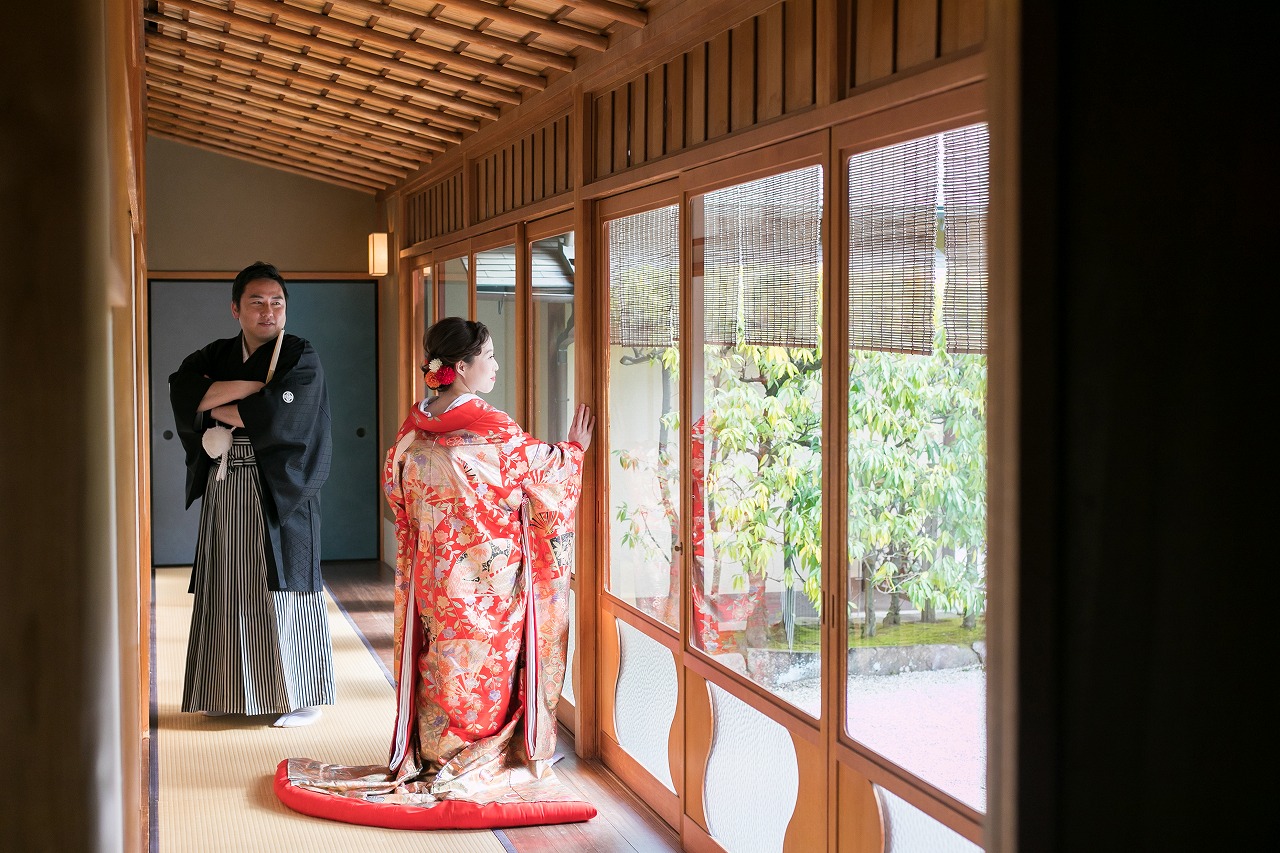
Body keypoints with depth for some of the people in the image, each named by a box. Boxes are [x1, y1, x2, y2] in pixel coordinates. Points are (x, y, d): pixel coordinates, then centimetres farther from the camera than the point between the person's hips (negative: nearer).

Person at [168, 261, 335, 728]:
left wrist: (216, 406, -3)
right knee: (231, 588, 7)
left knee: (284, 586, -2)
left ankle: (302, 698, 7)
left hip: (280, 492, -4)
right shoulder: (215, 355, 12)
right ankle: (235, 691, 18)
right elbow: (183, 390, -8)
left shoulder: (301, 357, -2)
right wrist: (255, 384, -15)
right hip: (226, 493, 5)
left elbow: (277, 416, -17)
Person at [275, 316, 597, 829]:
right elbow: (544, 470, -5)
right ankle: (480, 766, 17)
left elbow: (395, 488, 13)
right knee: (486, 668, 7)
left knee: (440, 665, 15)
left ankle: (430, 760, 24)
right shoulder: (492, 432, -19)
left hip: (433, 574, 6)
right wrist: (574, 448, 13)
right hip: (491, 578, -5)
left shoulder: (414, 428, -1)